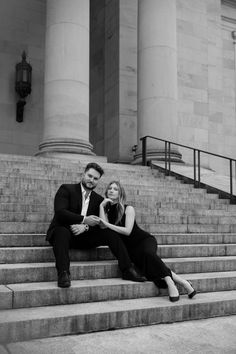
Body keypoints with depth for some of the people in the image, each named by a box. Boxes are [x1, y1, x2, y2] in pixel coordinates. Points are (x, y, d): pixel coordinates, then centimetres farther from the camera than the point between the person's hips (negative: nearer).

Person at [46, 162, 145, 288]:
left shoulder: (99, 199, 13)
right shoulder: (66, 189, -3)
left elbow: (100, 223, 3)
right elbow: (60, 212, -17)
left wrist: (85, 227, -19)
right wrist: (84, 220, -26)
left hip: (83, 236, 5)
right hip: (63, 231, -4)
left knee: (110, 233, -13)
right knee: (62, 231, -38)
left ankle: (127, 270, -13)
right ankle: (63, 273, -42)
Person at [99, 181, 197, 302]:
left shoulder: (128, 209, -2)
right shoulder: (107, 210, 9)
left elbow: (127, 231, -14)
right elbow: (103, 226, -11)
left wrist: (108, 224, -16)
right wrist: (102, 205, -9)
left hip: (144, 239, -2)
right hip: (130, 248, 2)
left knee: (148, 253, -37)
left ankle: (169, 282, -37)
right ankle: (177, 279, -28)